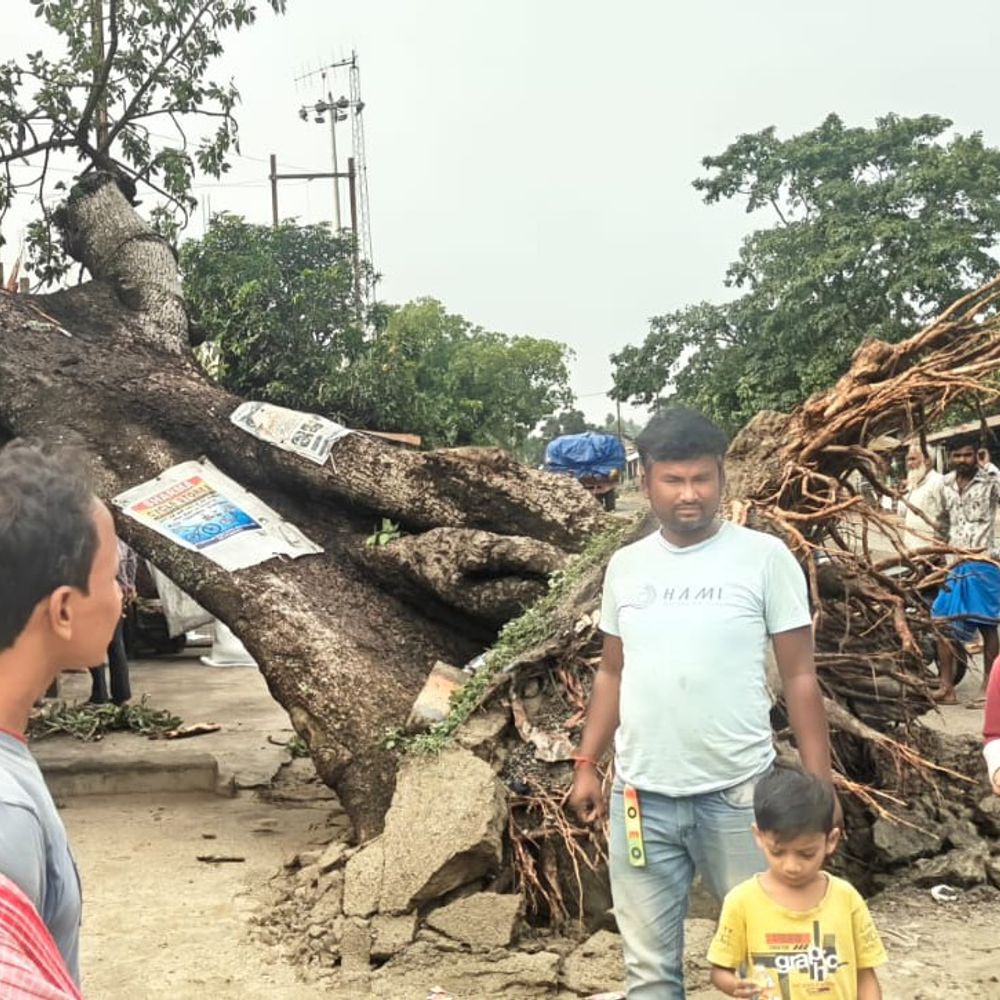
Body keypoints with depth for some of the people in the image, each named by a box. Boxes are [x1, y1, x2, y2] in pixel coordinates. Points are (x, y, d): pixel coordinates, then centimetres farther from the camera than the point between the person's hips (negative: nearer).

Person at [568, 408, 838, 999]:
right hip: (640, 796, 3)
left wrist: (819, 783, -7)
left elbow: (800, 677, -3)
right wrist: (587, 765, 10)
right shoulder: (626, 565, 7)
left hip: (738, 793, -3)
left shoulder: (764, 557, -5)